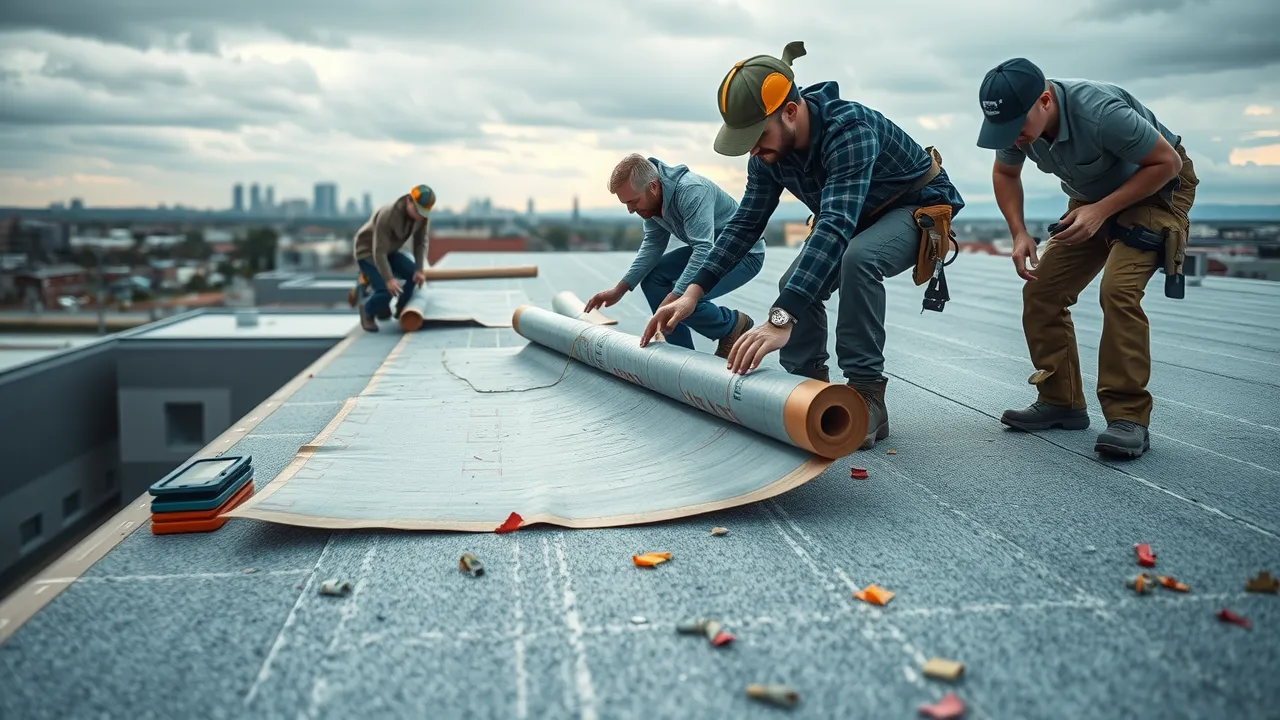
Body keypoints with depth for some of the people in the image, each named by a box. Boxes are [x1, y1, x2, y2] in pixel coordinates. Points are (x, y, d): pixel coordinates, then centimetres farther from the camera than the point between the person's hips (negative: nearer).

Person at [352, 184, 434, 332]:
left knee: (416, 276, -6)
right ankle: (367, 310, 8)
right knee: (387, 291, -23)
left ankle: (402, 312, 13)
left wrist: (419, 270, -20)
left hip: (389, 251, 7)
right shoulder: (387, 215, -37)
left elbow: (420, 243, -9)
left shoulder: (423, 215, -17)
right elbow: (379, 251, -35)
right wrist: (388, 279, -39)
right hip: (368, 252, -7)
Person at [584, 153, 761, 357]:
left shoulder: (691, 191, -32)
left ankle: (734, 326, 1)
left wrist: (672, 299, -46)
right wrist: (619, 290, -11)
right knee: (651, 277, -1)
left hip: (744, 253, -9)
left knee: (681, 298, -26)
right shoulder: (650, 199, -6)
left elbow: (704, 251, -39)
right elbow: (653, 244, -2)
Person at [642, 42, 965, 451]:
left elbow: (835, 227, -49)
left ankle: (866, 396, -27)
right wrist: (693, 292, -17)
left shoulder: (850, 129, -38)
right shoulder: (768, 152, -14)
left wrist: (782, 318, -59)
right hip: (855, 215, 7)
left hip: (918, 206, -7)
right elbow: (745, 223, -6)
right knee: (797, 285, -12)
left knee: (858, 259, -35)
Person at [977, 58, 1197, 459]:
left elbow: (1167, 162, -23)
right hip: (1091, 199, 7)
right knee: (1040, 291, -4)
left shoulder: (1100, 112, -36)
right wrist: (1019, 233, -9)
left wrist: (1102, 210, -29)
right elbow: (1005, 174, 5)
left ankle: (1128, 417, -21)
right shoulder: (1016, 120, -16)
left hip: (1156, 190, -7)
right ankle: (1061, 403, 7)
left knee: (1118, 290, -28)